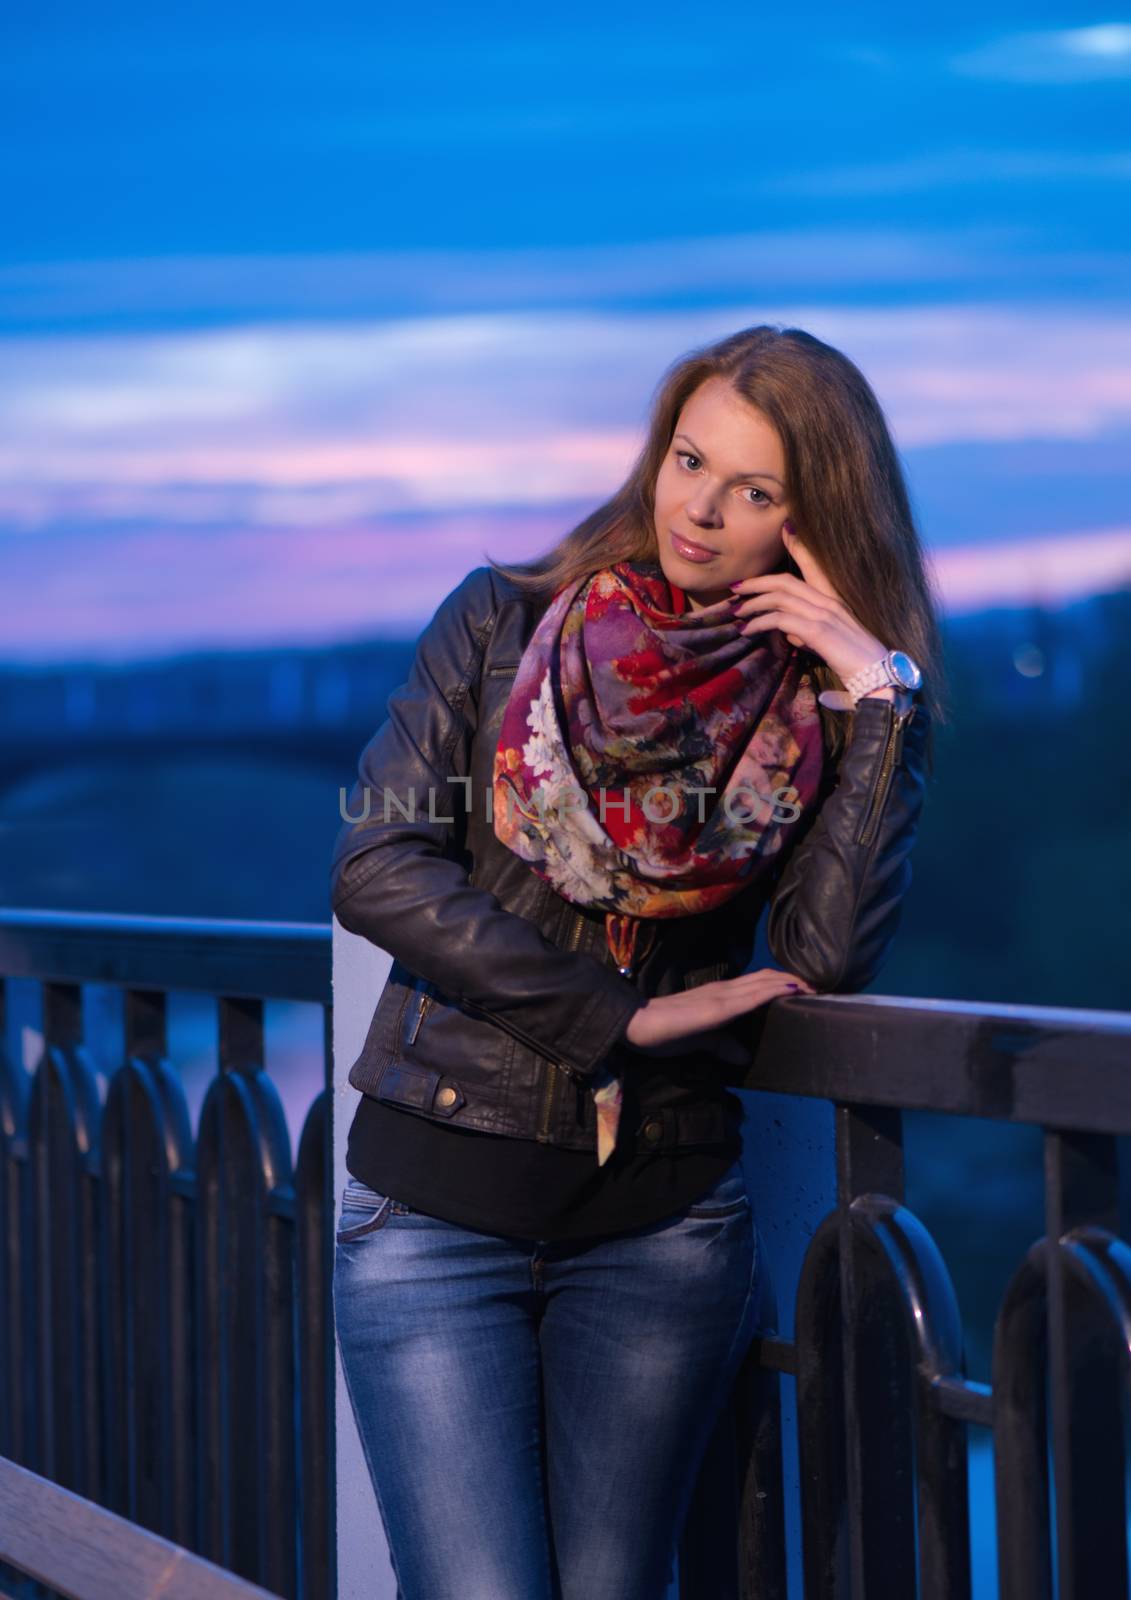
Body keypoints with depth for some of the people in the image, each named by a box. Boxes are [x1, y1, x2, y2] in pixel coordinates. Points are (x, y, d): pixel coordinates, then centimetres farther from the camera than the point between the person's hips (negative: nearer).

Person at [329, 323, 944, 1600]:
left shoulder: (824, 712, 3)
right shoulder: (499, 624, 1)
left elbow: (829, 960, -13)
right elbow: (376, 869, -10)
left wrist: (879, 695, -14)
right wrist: (623, 1015, -13)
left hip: (661, 1223, 1)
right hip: (436, 1203, -1)